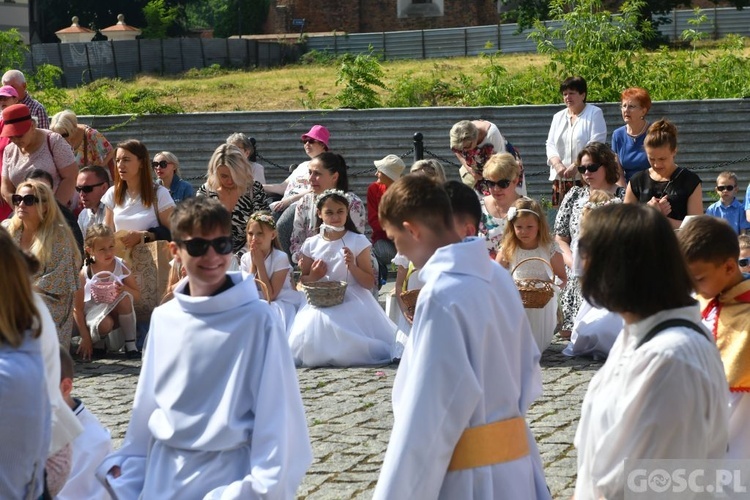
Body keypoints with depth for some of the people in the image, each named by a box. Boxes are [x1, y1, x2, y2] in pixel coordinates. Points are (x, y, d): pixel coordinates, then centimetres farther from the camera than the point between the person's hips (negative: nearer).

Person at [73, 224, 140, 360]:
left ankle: (130, 345, -20)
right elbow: (78, 309, -10)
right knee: (105, 324, -37)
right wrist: (85, 338, -14)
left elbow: (137, 295, -3)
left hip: (117, 313, 2)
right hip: (94, 314, -2)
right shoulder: (84, 273, -13)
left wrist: (124, 289, -25)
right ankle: (92, 342, -1)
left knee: (125, 297, -30)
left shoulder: (120, 266, -8)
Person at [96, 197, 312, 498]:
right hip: (163, 475, 4)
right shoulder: (163, 319, 3)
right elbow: (146, 407, 12)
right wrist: (125, 469, 12)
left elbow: (275, 413, -8)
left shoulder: (257, 320, -9)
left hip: (229, 474, -4)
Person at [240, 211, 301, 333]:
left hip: (281, 304, -4)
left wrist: (260, 263, -17)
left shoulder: (280, 258, -13)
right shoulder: (246, 259, 1)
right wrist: (253, 264, -12)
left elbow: (270, 296, -16)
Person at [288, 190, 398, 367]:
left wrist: (352, 266, -18)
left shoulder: (358, 242, -1)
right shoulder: (311, 245, 7)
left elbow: (369, 283, -1)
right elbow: (303, 281, 17)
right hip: (320, 304, 3)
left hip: (352, 304, -3)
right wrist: (313, 277, -6)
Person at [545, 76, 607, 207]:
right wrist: (558, 165, -7)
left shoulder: (594, 114, 3)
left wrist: (575, 166, -16)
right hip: (561, 179, 5)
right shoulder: (558, 117, 20)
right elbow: (551, 145, 13)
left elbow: (595, 145, -8)